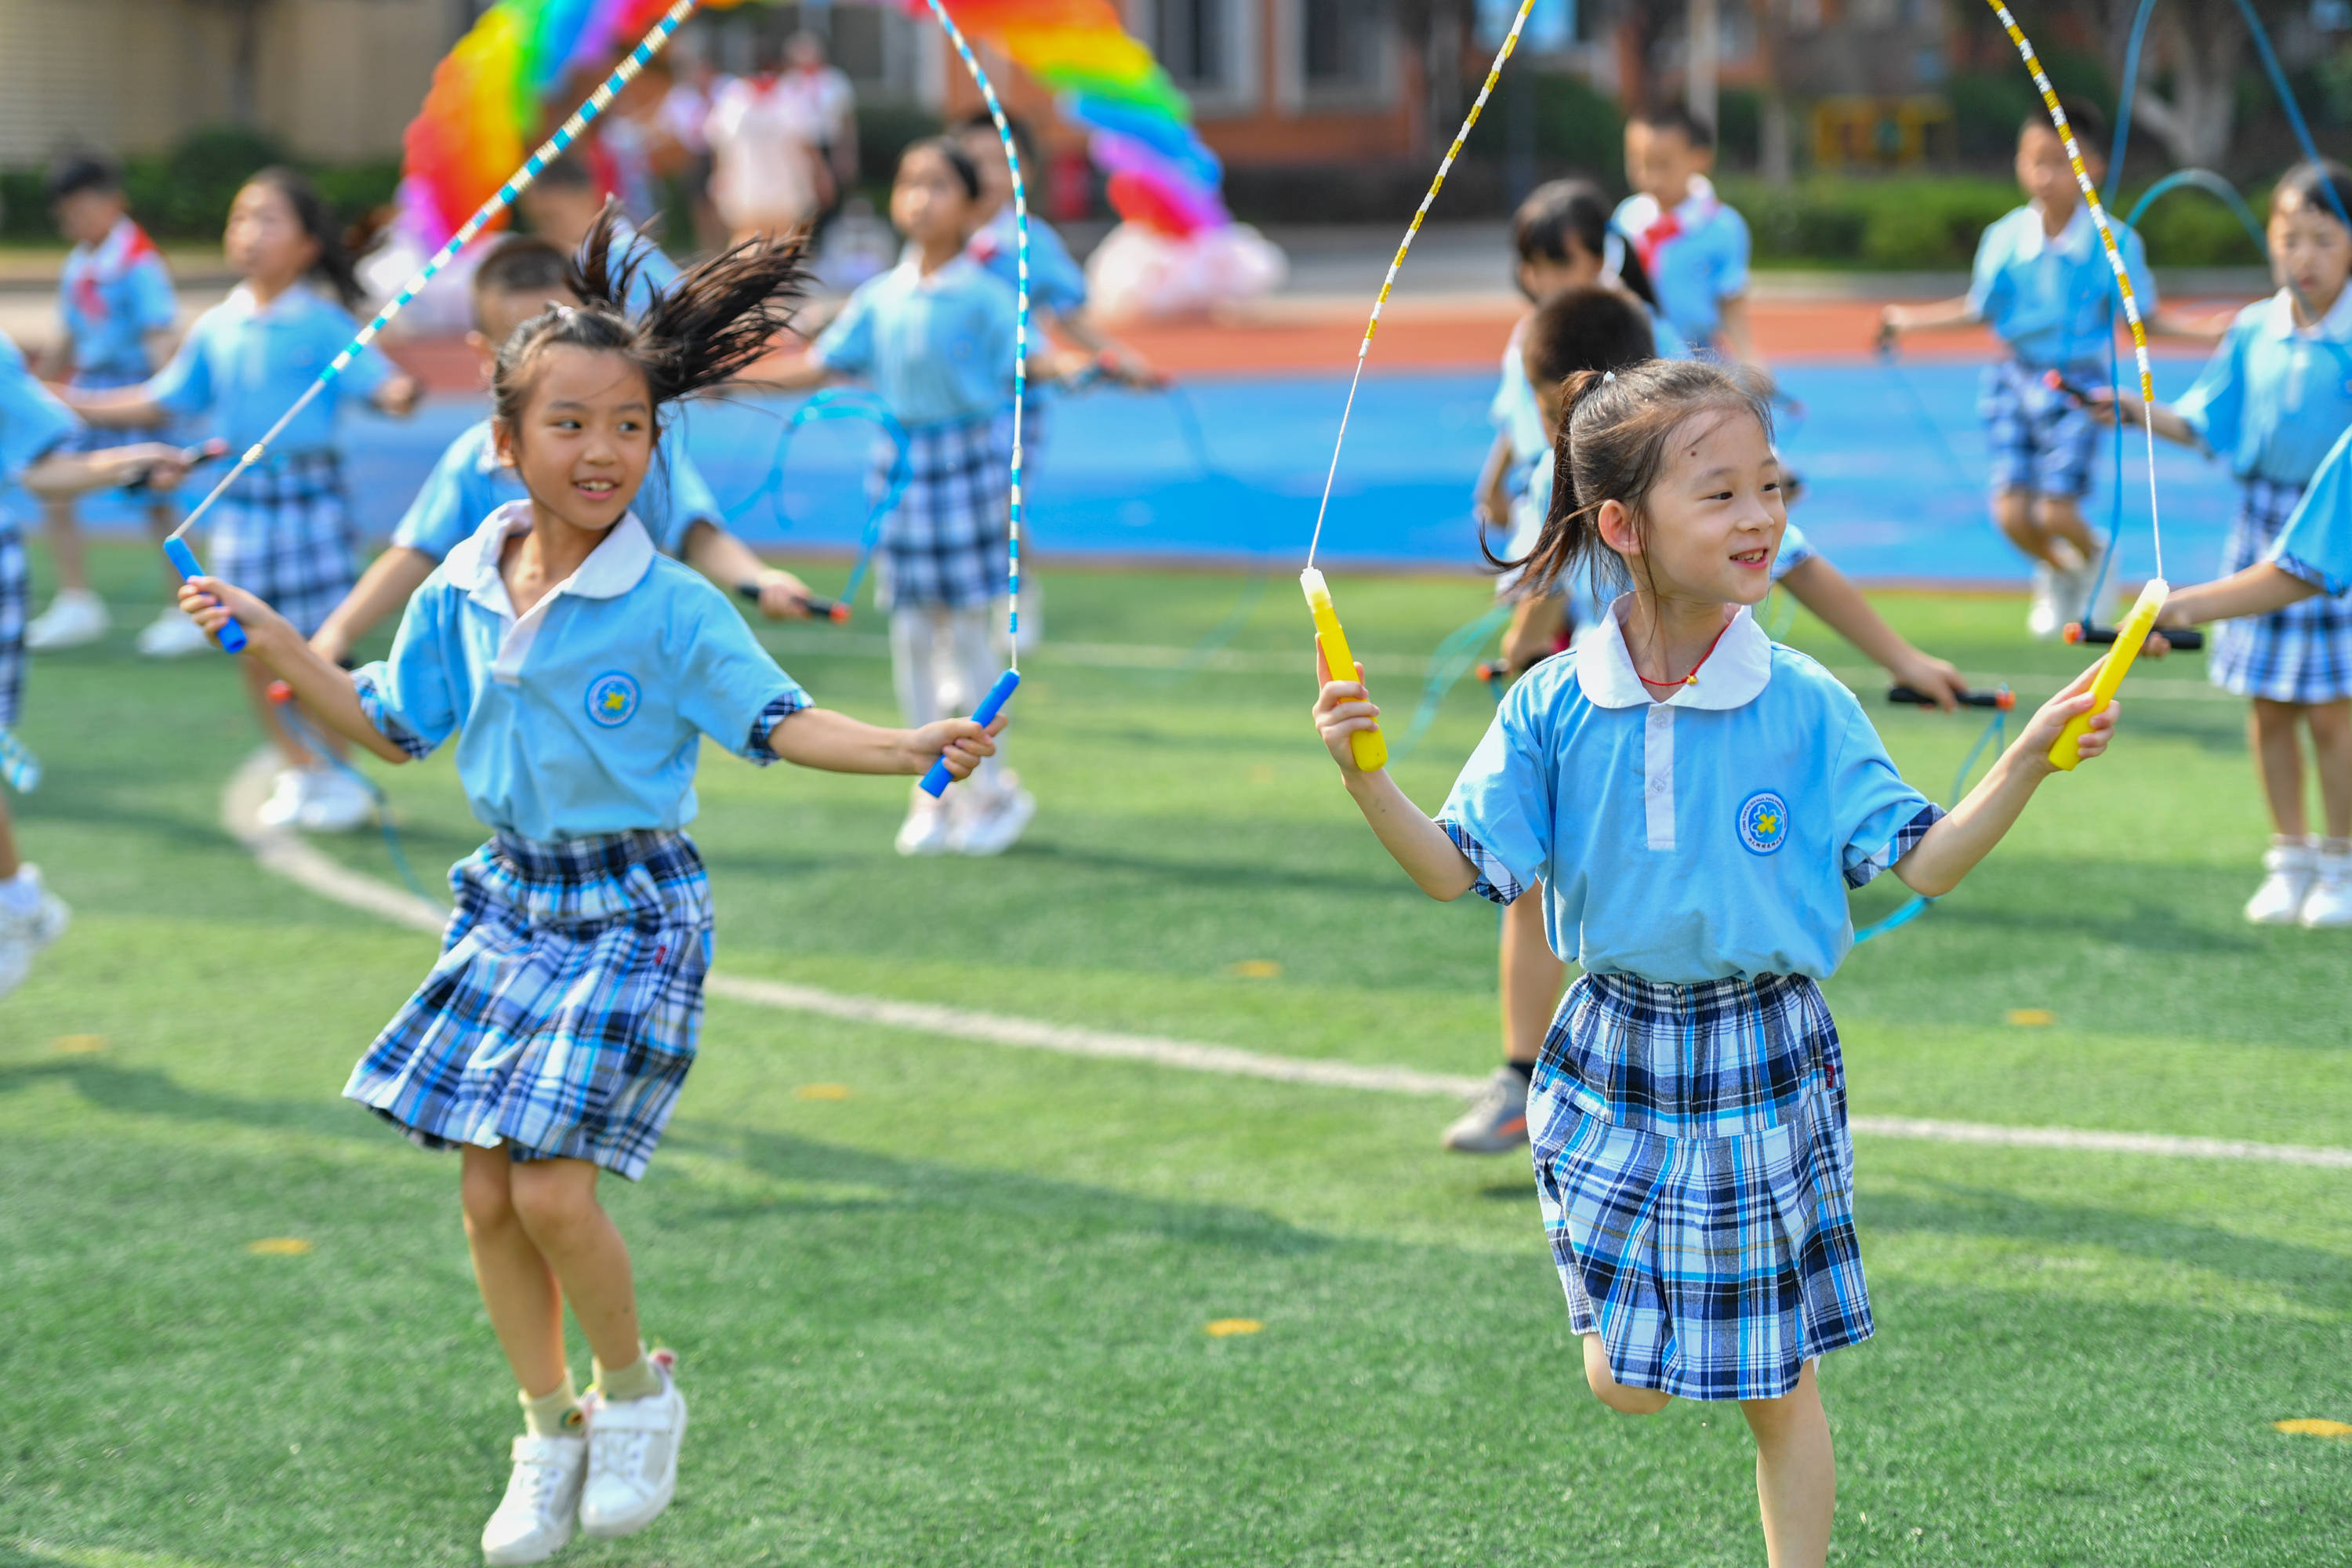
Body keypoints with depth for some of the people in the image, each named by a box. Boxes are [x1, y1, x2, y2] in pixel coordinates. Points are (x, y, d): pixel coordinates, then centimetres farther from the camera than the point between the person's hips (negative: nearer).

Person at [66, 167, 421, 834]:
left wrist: (398, 394, -37)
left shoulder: (325, 326, -6)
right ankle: (298, 772, 20)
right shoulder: (215, 329, 7)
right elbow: (163, 402, 16)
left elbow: (377, 381, -14)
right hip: (240, 498, 5)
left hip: (309, 493, -5)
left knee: (320, 642, -2)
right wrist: (75, 405, 13)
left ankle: (341, 772, 13)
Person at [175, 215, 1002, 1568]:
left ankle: (636, 1390, 14)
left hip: (634, 911, -5)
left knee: (553, 1188, -13)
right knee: (487, 1196, 5)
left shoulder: (673, 608, -12)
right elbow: (390, 725, 17)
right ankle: (552, 1434, 23)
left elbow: (778, 721, -12)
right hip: (511, 901, 6)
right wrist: (268, 636, 12)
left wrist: (909, 746, -26)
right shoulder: (462, 595, 3)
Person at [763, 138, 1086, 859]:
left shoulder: (983, 295, -6)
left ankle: (992, 787, 13)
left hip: (970, 458, -4)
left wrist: (1079, 367, -31)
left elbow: (1028, 357, -11)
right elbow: (824, 365, 13)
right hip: (902, 461, 4)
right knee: (912, 632, 7)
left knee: (969, 629, 0)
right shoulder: (879, 298, 6)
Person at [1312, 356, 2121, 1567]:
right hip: (1615, 1057, 1)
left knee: (1778, 1388, 6)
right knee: (1626, 1385, 3)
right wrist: (1366, 780, -21)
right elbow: (1462, 872, -6)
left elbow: (1921, 865, -6)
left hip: (1767, 1063, -1)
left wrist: (2028, 759, -18)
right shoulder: (1553, 708, -6)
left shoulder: (1804, 706, -8)